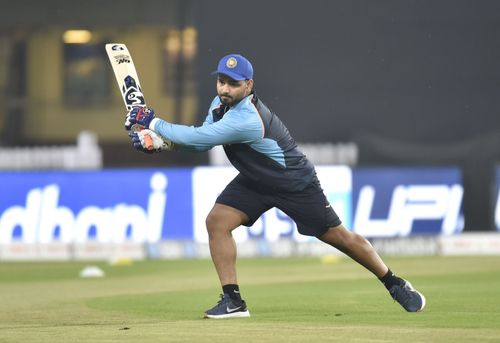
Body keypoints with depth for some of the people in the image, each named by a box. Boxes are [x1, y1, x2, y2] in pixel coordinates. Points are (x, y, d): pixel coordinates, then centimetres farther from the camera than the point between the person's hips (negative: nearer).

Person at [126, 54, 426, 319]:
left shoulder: (244, 120, -36)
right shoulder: (222, 104, -8)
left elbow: (198, 137, -36)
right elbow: (200, 142, 1)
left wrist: (154, 123, -27)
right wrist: (161, 141, -15)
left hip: (295, 184, -8)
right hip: (255, 182, 8)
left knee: (338, 235, -1)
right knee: (217, 221, -12)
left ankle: (395, 284, 17)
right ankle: (233, 300, -6)